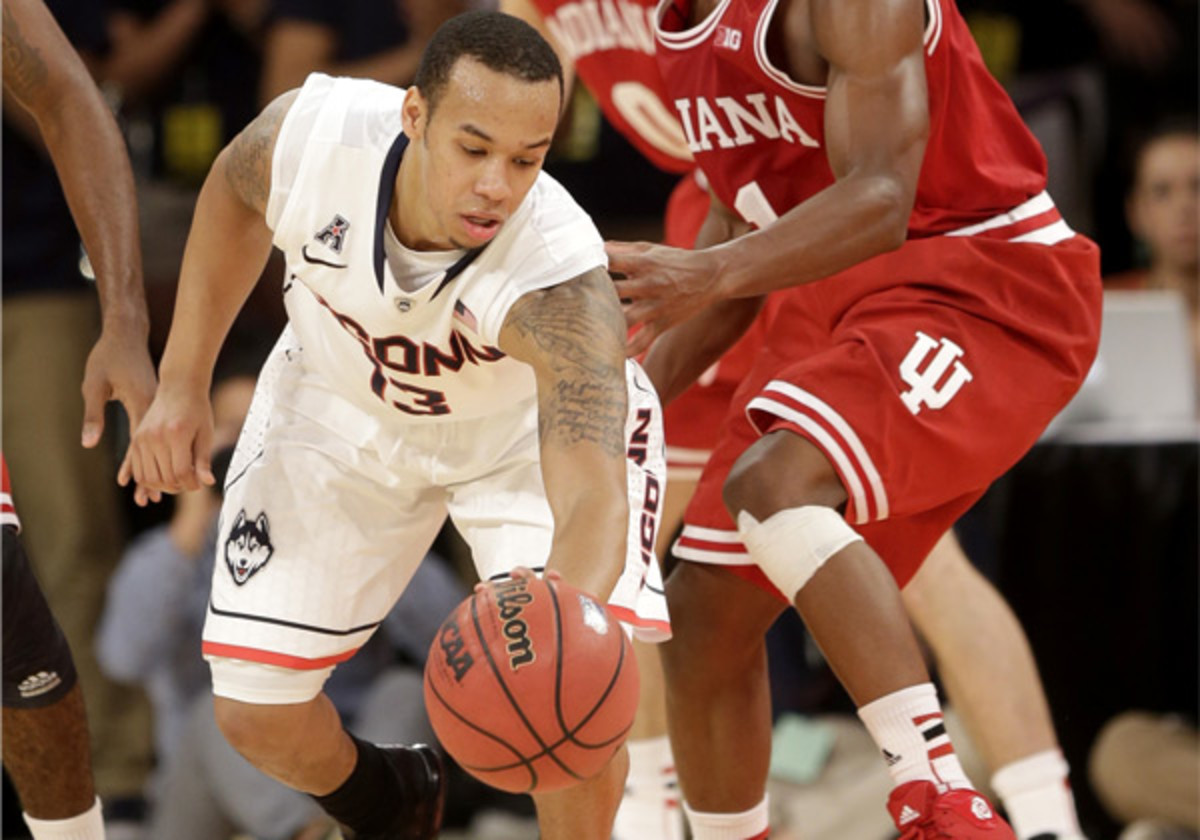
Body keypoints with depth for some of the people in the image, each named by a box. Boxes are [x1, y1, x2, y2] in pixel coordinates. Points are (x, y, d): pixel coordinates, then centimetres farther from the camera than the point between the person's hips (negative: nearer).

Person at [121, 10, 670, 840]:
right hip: (345, 406, 3)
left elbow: (591, 502, -51)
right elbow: (235, 194, -7)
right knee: (256, 714, 0)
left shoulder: (561, 277, -42)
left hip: (535, 421, -3)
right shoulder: (309, 133, -34)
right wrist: (183, 383, -8)